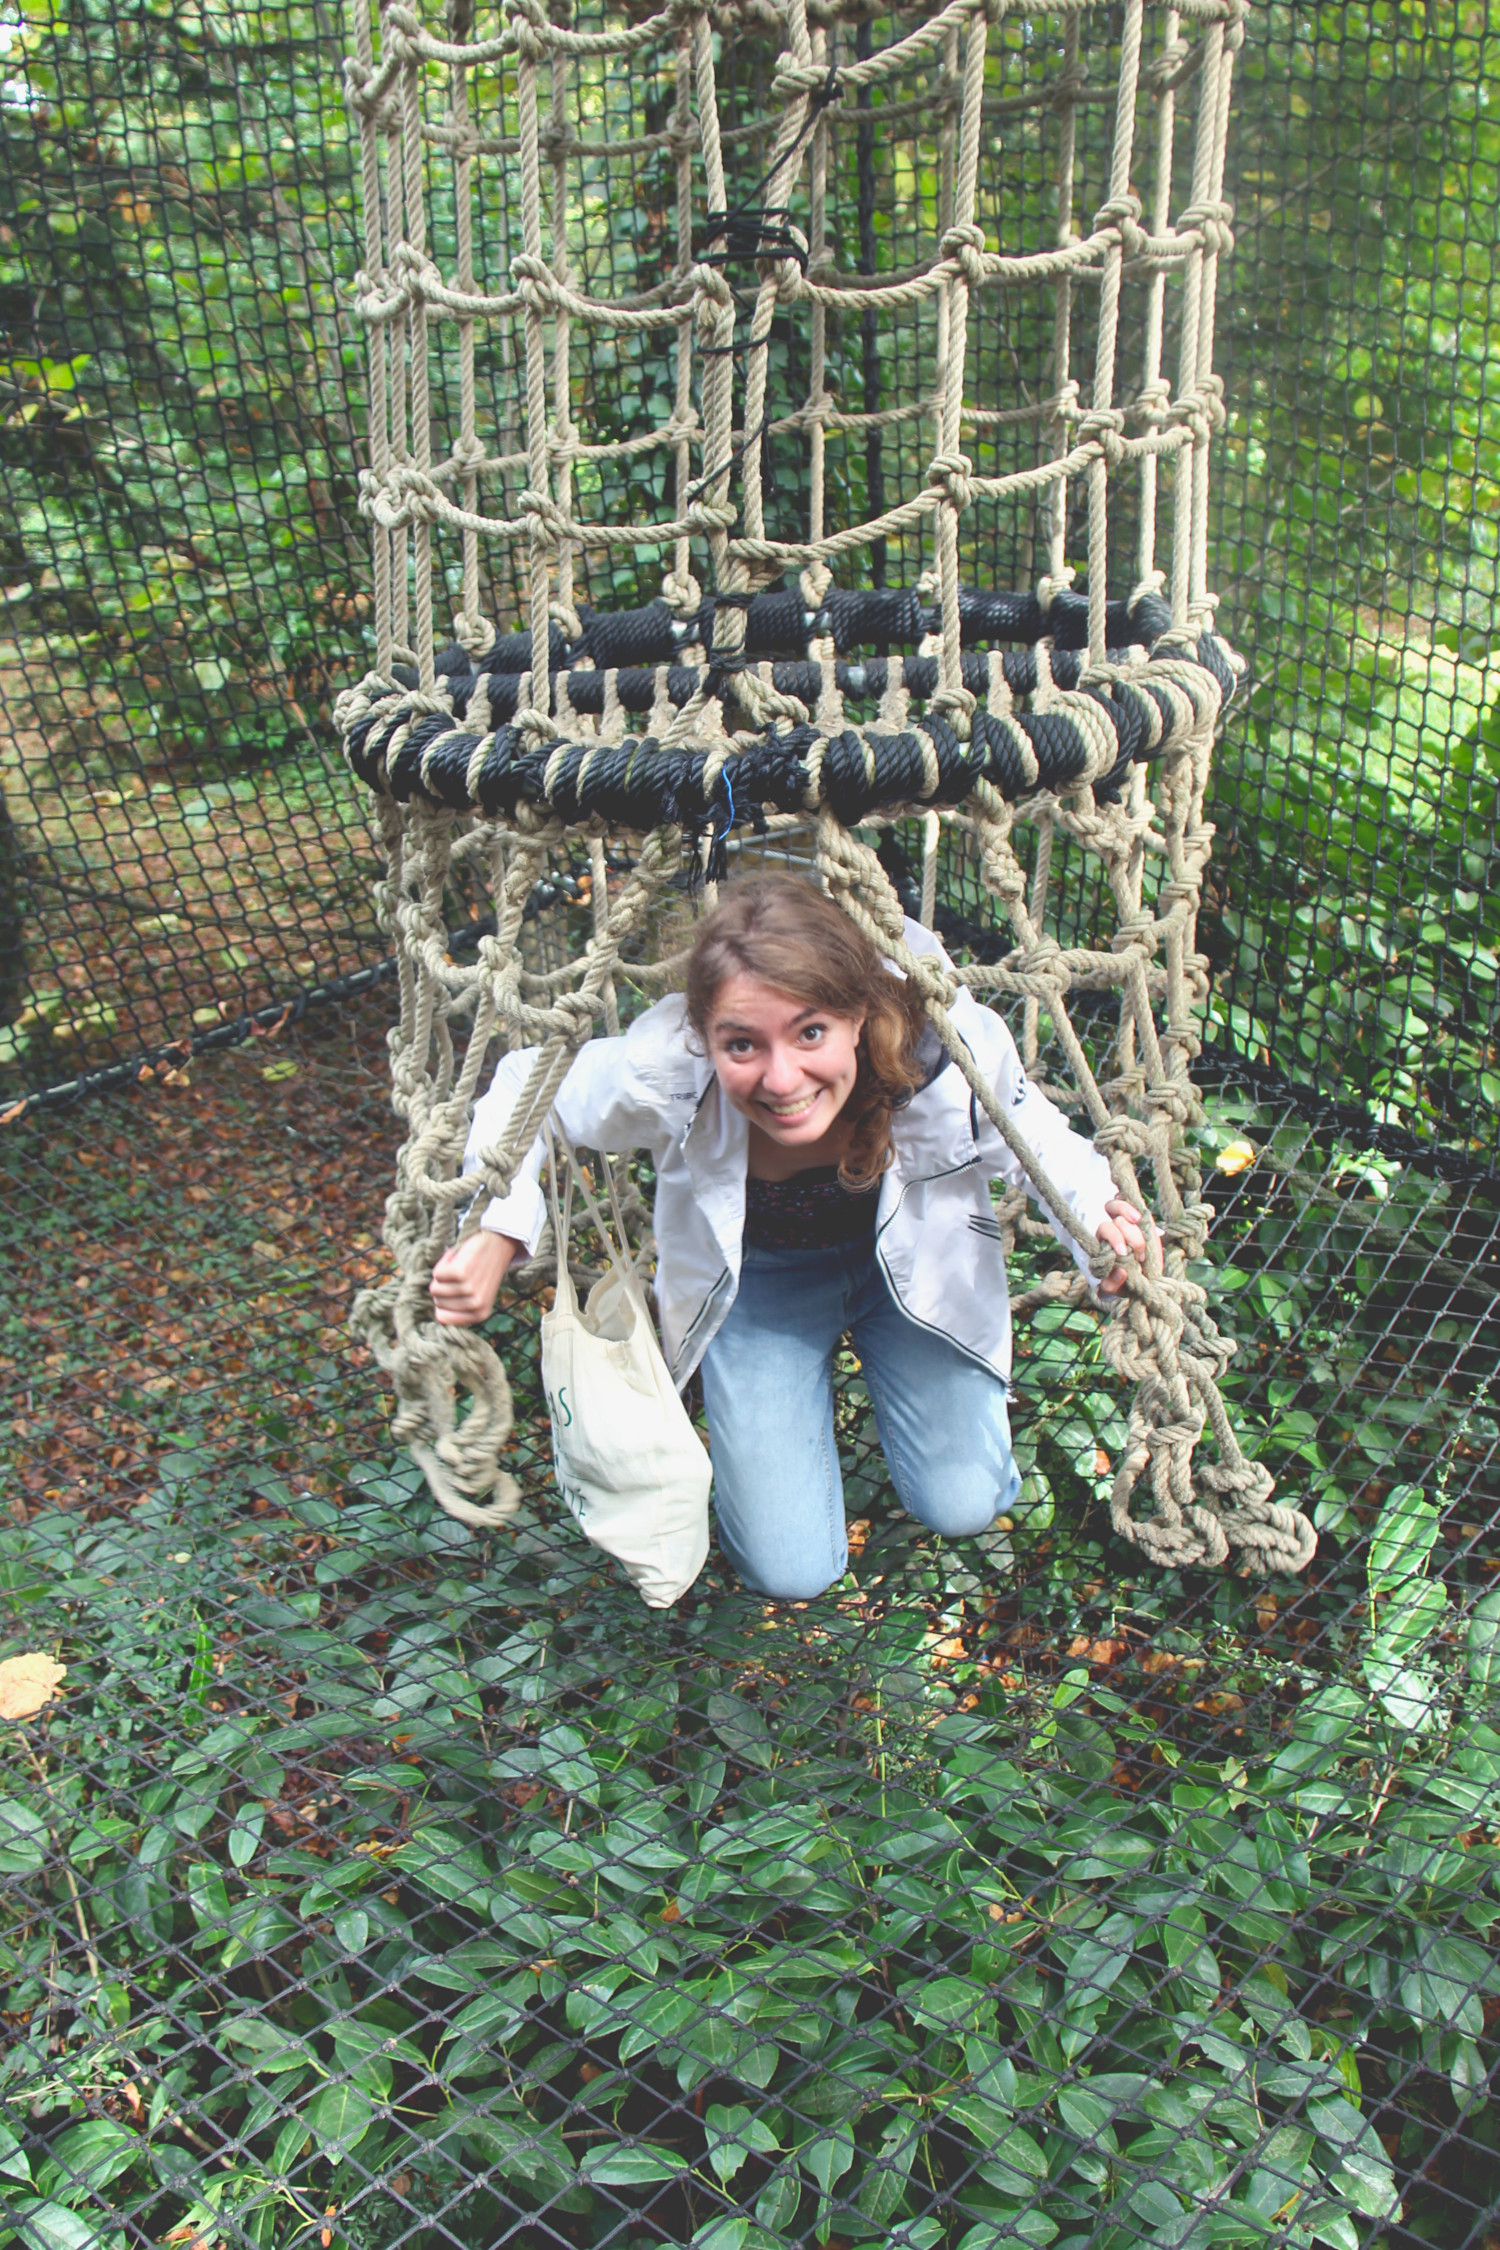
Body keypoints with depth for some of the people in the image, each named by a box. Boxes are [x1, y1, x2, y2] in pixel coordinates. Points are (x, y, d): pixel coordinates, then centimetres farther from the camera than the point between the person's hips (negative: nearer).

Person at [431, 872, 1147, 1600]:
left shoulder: (951, 1050, -37)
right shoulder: (662, 1073, -38)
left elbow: (1032, 1141, -15)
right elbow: (525, 1089, -16)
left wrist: (1094, 1211, -36)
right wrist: (493, 1237, -31)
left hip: (911, 1259, 1)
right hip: (757, 1279, -1)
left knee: (962, 1508, 0)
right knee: (791, 1572, 0)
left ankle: (874, 1349, 28)